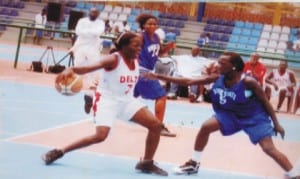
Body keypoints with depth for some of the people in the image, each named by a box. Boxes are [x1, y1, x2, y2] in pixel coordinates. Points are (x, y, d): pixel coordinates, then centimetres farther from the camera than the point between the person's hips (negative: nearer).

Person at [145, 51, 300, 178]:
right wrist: (159, 77, -16)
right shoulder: (217, 78, -13)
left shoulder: (248, 82, -28)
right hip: (230, 114, 5)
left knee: (269, 148, -15)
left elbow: (265, 102, -17)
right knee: (205, 127, -10)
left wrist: (276, 124, -13)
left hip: (254, 117, -5)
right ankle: (193, 164, 8)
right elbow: (189, 81, -11)